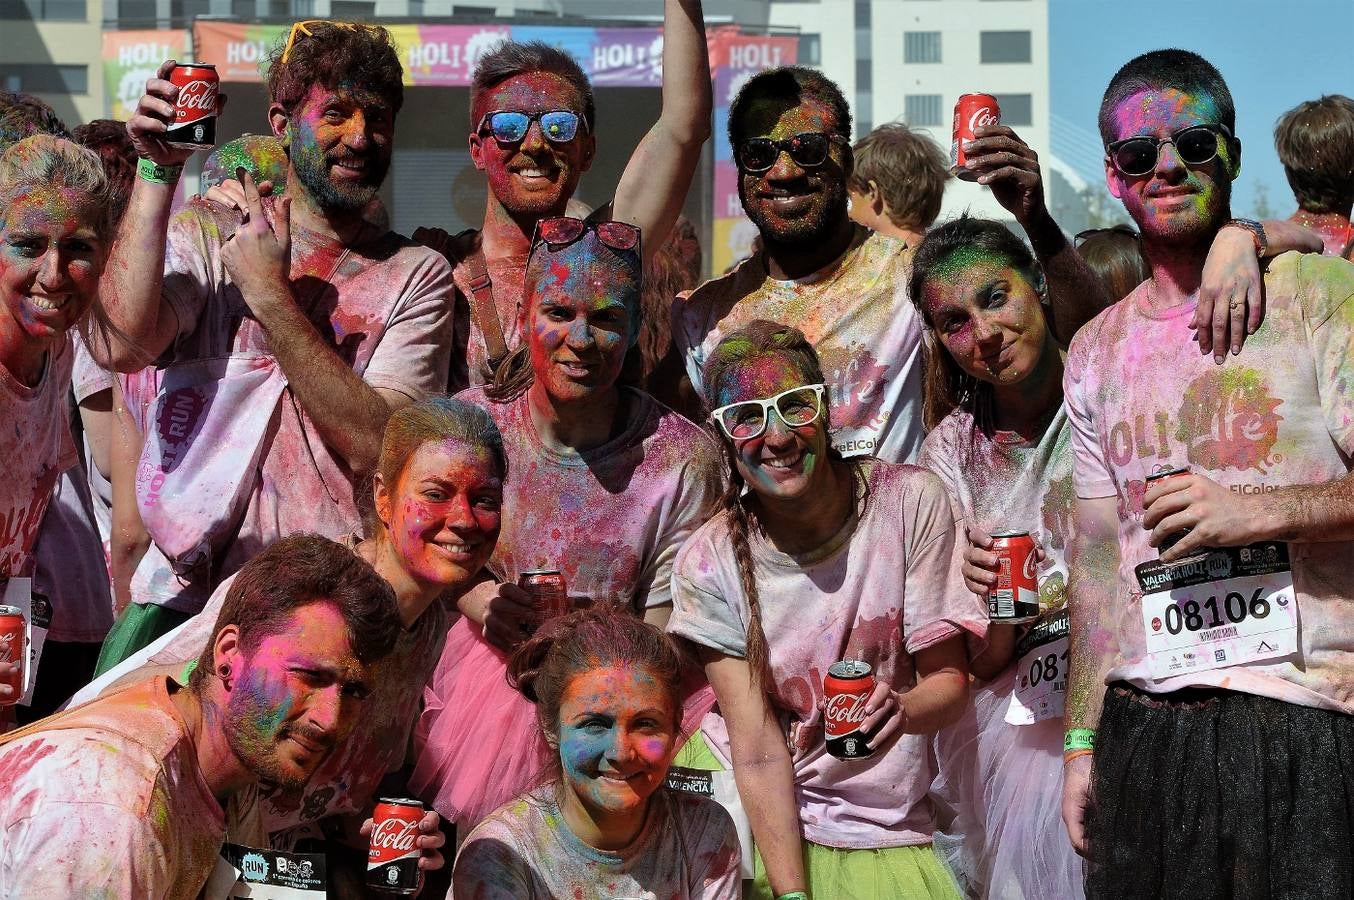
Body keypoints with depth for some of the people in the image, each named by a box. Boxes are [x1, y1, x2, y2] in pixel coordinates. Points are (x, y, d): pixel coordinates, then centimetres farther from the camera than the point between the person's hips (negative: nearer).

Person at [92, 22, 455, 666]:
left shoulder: (416, 275, 5)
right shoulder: (203, 237, 8)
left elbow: (373, 444, -10)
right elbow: (121, 344, -13)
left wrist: (270, 295, -12)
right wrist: (156, 172, -13)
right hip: (183, 590, 1)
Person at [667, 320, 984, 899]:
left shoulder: (909, 502, -8)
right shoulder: (709, 566, -10)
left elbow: (950, 680, -3)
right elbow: (760, 754, -12)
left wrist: (903, 710, -27)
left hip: (889, 835, 0)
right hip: (756, 817, 0)